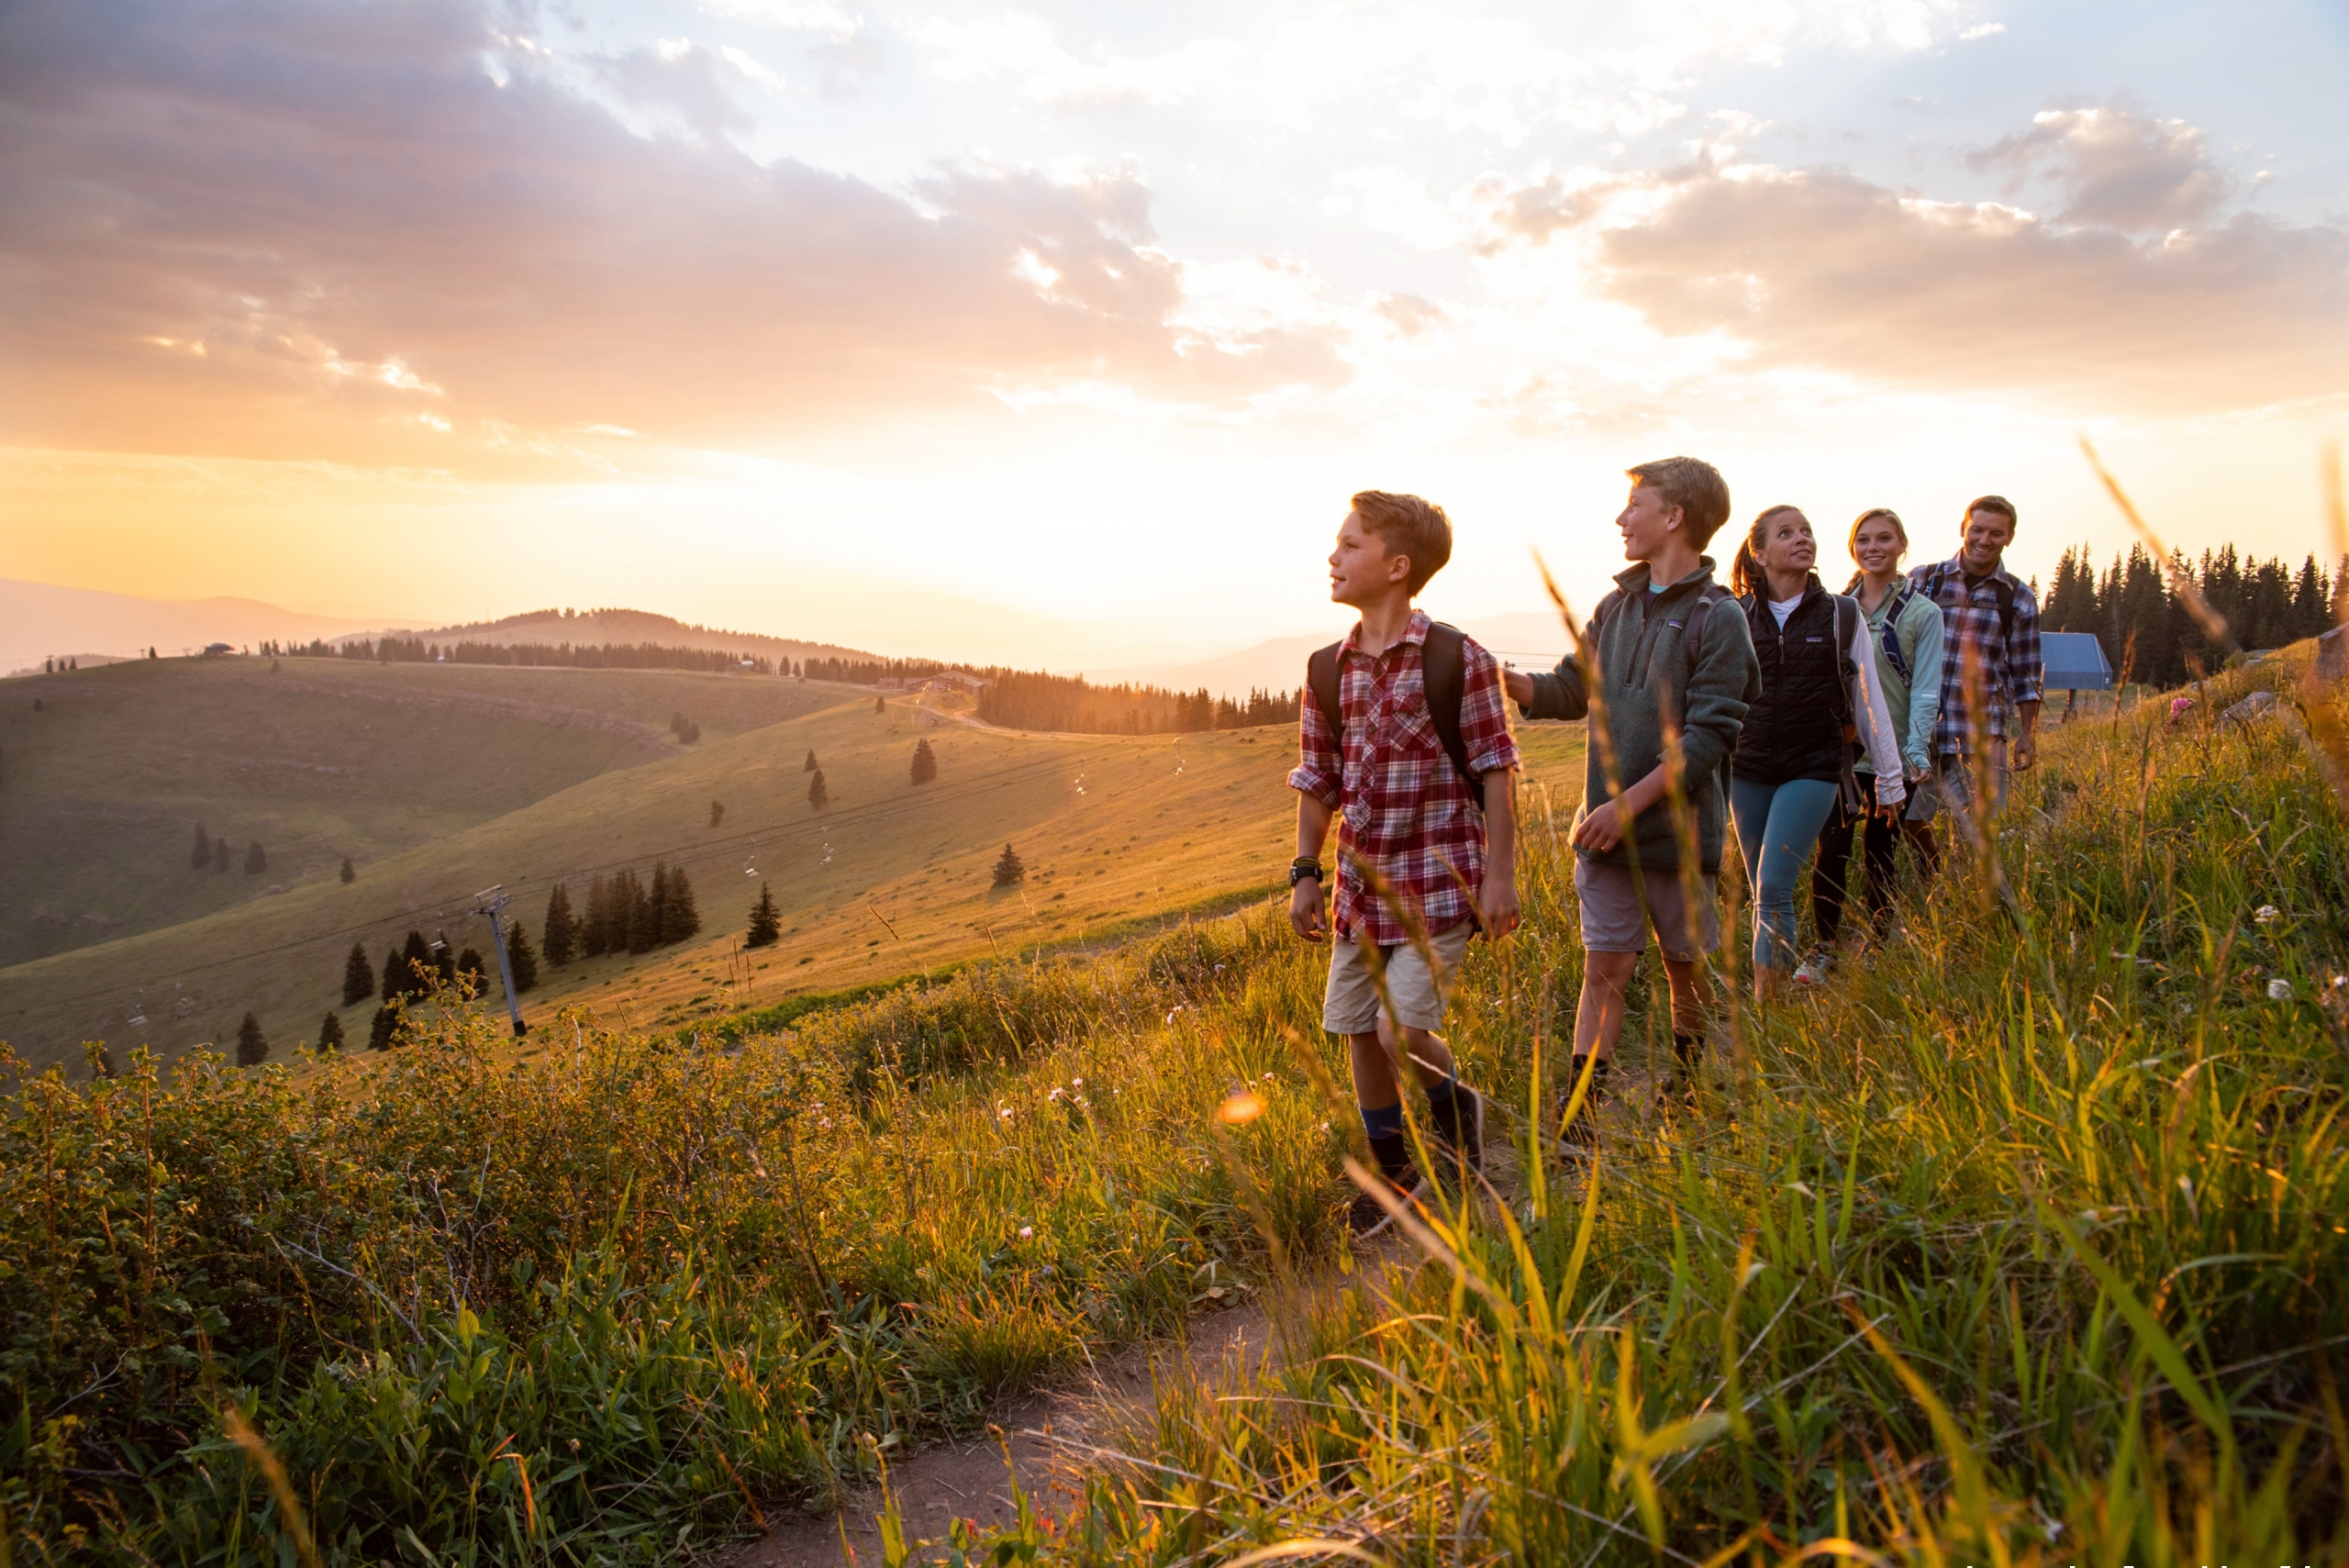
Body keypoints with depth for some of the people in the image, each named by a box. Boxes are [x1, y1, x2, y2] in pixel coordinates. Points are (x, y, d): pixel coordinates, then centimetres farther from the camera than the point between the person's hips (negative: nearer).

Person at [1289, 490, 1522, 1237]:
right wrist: (1305, 875, 6)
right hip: (1361, 883, 6)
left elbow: (1495, 772, -7)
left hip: (1439, 880, -5)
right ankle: (1391, 1170, 29)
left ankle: (1455, 1109, 21)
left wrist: (1500, 874, -10)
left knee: (1402, 1031, -13)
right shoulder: (1326, 670, 4)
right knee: (1358, 1031, 9)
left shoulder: (1457, 660, -10)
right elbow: (1318, 782, 10)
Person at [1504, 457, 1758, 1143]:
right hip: (1606, 830, 4)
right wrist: (1508, 681, -3)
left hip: (1679, 829, -4)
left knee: (1688, 968, 13)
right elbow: (1571, 688, 16)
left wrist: (1630, 802, -20)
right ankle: (1580, 1111, 0)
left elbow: (1707, 737, -15)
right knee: (1606, 967, 1)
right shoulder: (1616, 606, 10)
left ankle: (1688, 1087, 34)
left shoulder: (1717, 618, -10)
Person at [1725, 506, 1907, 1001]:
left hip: (1813, 768, -2)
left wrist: (1891, 778, 9)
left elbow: (1869, 700, 7)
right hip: (1748, 771, 2)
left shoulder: (1842, 616, 2)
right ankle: (1783, 985, 23)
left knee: (1774, 886, -14)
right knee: (1763, 897, 8)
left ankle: (1765, 1006, -9)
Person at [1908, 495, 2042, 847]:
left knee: (1982, 830, -3)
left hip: (1983, 736, 0)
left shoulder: (2019, 599, 7)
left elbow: (2025, 676, 12)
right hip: (1920, 728, 0)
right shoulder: (1922, 580, 6)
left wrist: (2027, 735, 9)